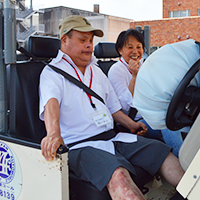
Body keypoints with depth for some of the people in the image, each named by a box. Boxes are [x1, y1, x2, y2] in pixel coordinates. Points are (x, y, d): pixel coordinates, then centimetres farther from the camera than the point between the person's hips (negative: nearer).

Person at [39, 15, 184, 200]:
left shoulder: (96, 71, 22)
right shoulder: (52, 72, 0)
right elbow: (51, 102, -22)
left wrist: (131, 124, 15)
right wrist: (54, 132, -40)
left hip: (111, 136, 7)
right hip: (81, 144, -7)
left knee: (163, 152, -5)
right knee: (118, 175, -34)